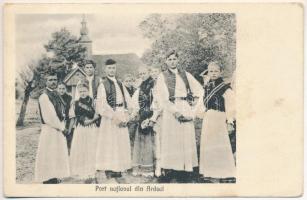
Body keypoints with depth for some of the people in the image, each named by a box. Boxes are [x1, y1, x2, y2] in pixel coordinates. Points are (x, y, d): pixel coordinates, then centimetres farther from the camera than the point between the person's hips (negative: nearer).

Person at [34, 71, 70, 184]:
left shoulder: (56, 95, 13)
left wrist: (63, 127, 2)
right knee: (49, 157, -3)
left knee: (58, 156, 14)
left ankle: (55, 178, 24)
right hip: (50, 131, -9)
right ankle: (49, 181, 2)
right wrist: (62, 128, -11)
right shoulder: (44, 97, -13)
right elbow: (49, 116, -18)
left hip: (59, 130, 9)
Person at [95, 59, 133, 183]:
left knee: (121, 144, 6)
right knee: (110, 145, -5)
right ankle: (109, 174, -3)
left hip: (122, 118, 6)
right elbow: (102, 105, -11)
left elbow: (127, 100, 11)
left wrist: (125, 114, -4)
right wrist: (114, 116, -16)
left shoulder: (120, 84, 14)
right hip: (109, 119, -6)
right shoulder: (103, 85, -3)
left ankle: (117, 171, 14)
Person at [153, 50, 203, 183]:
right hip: (170, 109, -3)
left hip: (185, 110, 3)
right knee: (171, 140, -4)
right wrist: (174, 110, -15)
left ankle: (186, 172, 5)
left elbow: (198, 88, 24)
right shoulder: (162, 77, 3)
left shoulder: (185, 74, 13)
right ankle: (169, 171, -2)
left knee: (186, 140, 1)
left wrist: (194, 100, 8)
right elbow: (160, 97, -7)